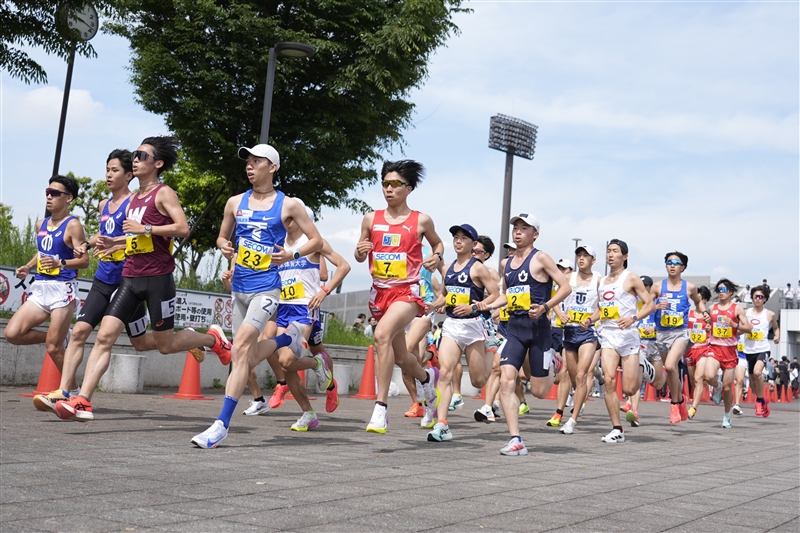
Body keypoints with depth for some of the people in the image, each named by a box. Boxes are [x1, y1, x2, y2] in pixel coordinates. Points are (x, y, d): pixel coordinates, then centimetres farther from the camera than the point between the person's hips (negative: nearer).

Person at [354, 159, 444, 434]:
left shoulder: (421, 221, -1)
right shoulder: (371, 219, 6)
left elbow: (437, 243, 17)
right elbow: (359, 257, 14)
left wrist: (437, 256, -5)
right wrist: (360, 251, -10)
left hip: (408, 291, -5)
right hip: (380, 291, 5)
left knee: (382, 334, -31)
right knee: (400, 357, 15)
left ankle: (380, 409, -27)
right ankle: (427, 376, 51)